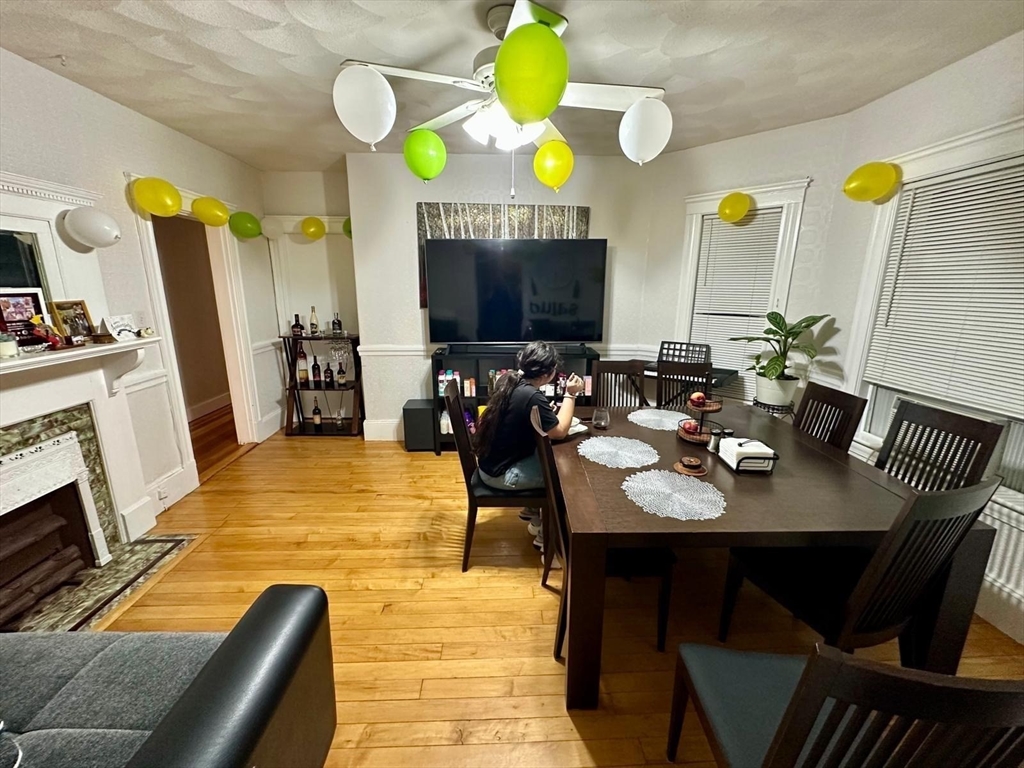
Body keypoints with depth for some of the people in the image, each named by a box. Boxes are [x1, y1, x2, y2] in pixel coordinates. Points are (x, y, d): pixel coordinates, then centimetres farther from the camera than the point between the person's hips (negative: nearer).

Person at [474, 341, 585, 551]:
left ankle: (533, 509, 32)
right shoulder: (531, 397, -28)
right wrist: (570, 395, -7)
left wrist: (549, 411, 4)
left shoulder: (507, 380, -2)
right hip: (500, 474, -8)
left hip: (491, 461, 9)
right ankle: (544, 532, 19)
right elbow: (560, 431, -15)